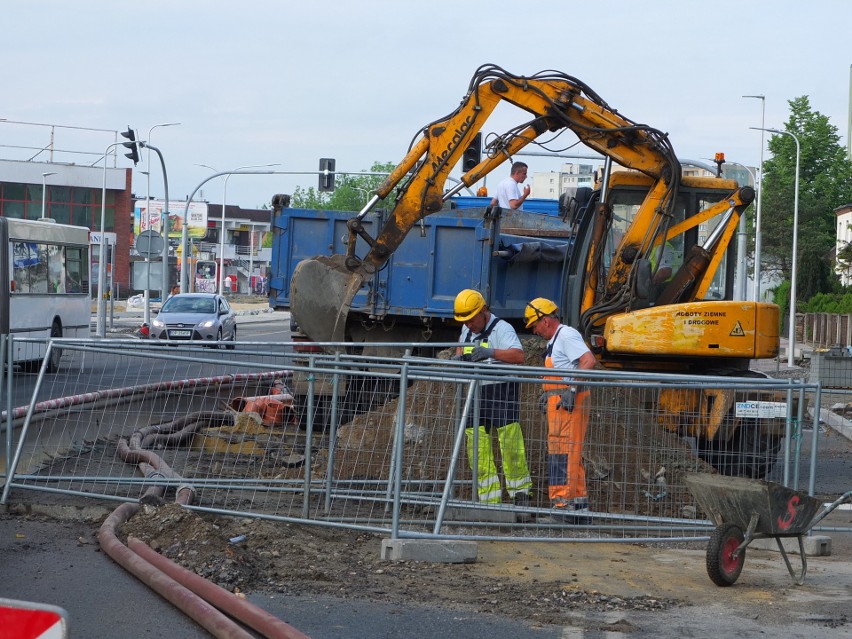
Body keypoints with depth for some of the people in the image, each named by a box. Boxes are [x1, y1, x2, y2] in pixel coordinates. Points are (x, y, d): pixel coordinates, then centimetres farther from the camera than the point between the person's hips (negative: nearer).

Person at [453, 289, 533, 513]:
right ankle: (490, 501, 7)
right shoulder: (467, 330, 14)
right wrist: (459, 355, 11)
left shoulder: (502, 329, -12)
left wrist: (491, 352, -37)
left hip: (502, 392, -8)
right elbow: (461, 346, 34)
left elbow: (518, 356, -25)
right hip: (477, 394, 8)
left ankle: (521, 496, -4)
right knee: (478, 452, 3)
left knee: (510, 447, -11)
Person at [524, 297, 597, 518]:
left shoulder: (567, 335, -10)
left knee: (562, 451, -13)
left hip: (568, 401, -11)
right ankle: (579, 502, 18)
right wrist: (548, 393, 20)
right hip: (559, 401, 11)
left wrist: (572, 388, -25)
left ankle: (562, 503, -15)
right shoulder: (555, 340, 22)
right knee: (571, 452, 13)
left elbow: (589, 361, -22)